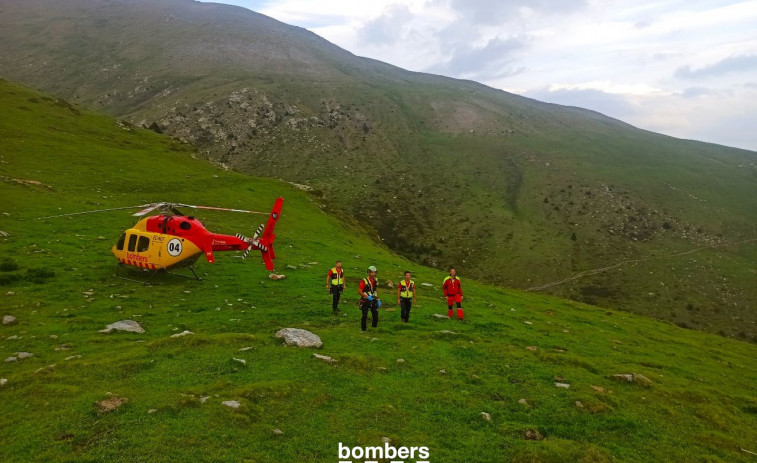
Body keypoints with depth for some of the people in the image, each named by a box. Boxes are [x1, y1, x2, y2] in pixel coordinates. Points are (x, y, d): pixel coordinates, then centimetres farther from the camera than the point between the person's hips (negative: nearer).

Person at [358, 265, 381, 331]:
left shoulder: (375, 281, 6)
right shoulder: (364, 281, -15)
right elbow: (359, 291, -16)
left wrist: (378, 300, 14)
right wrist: (367, 296, -27)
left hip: (373, 301, 5)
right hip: (365, 301, -5)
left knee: (375, 314, 1)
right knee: (364, 316, 3)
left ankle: (374, 327, 16)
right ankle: (363, 329, 17)